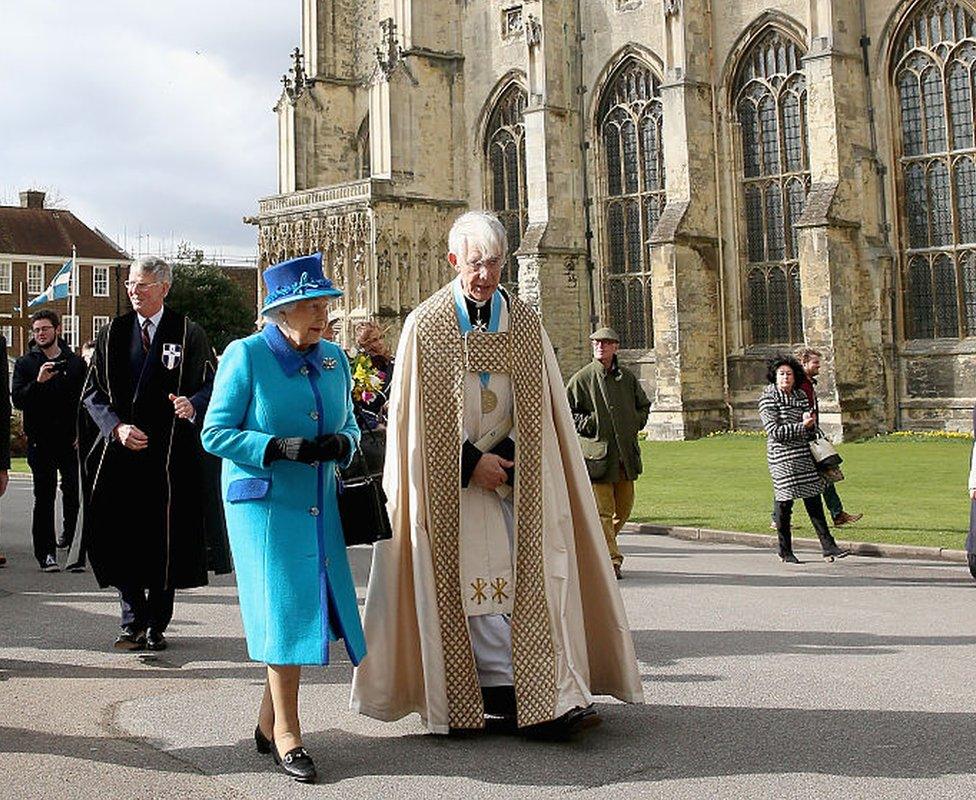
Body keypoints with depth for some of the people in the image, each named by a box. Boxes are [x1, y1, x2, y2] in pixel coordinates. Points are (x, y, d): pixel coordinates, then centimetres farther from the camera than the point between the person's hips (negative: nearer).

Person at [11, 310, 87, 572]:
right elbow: (17, 399, -3)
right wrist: (38, 382, -19)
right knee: (44, 496, -2)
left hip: (70, 440, 1)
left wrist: (82, 433, -2)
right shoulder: (25, 363, 6)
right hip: (40, 441, -1)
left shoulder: (75, 363, 8)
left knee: (73, 491, 3)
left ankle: (70, 533, 29)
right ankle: (46, 552, 1)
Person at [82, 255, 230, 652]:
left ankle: (157, 624, 16)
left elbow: (212, 385, 0)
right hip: (122, 452, 2)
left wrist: (192, 405, -22)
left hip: (172, 453, -2)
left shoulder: (188, 333, 2)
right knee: (123, 539, 0)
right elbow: (93, 391, 9)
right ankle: (133, 622, 10)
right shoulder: (113, 334, 10)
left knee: (168, 541, 3)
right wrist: (116, 427, -8)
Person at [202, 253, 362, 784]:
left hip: (318, 505, 6)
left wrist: (340, 444, -9)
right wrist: (283, 449, -20)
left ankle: (269, 721, 27)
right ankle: (286, 732, 9)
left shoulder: (334, 359, 9)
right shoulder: (246, 355, -7)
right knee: (284, 610, -5)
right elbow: (215, 432, -8)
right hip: (264, 504, -5)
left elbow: (349, 425, 16)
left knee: (306, 611, 8)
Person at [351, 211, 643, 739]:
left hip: (516, 472, 3)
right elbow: (416, 415, -4)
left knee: (526, 574, -3)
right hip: (454, 478, -2)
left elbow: (541, 410, 8)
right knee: (475, 585, -4)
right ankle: (515, 696, 1)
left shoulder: (524, 323, 7)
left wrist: (504, 458, -7)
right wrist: (473, 462, -10)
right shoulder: (425, 324, -2)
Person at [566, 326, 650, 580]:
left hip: (626, 454, 5)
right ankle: (611, 560, -1)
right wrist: (587, 424, -9)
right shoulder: (582, 378, -3)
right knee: (604, 510, -7)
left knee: (624, 508, 12)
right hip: (597, 453, -5)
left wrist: (637, 423, 8)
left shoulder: (627, 378, 10)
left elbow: (644, 405, 24)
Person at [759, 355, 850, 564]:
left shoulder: (800, 395, 11)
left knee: (814, 501, 4)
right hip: (781, 457, -6)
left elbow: (811, 428, 16)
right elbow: (774, 431, -16)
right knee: (784, 503, 1)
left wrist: (810, 423, -7)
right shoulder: (768, 399, -7)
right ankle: (785, 552, 12)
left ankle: (828, 546, 6)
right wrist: (801, 426, -18)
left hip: (804, 455, 6)